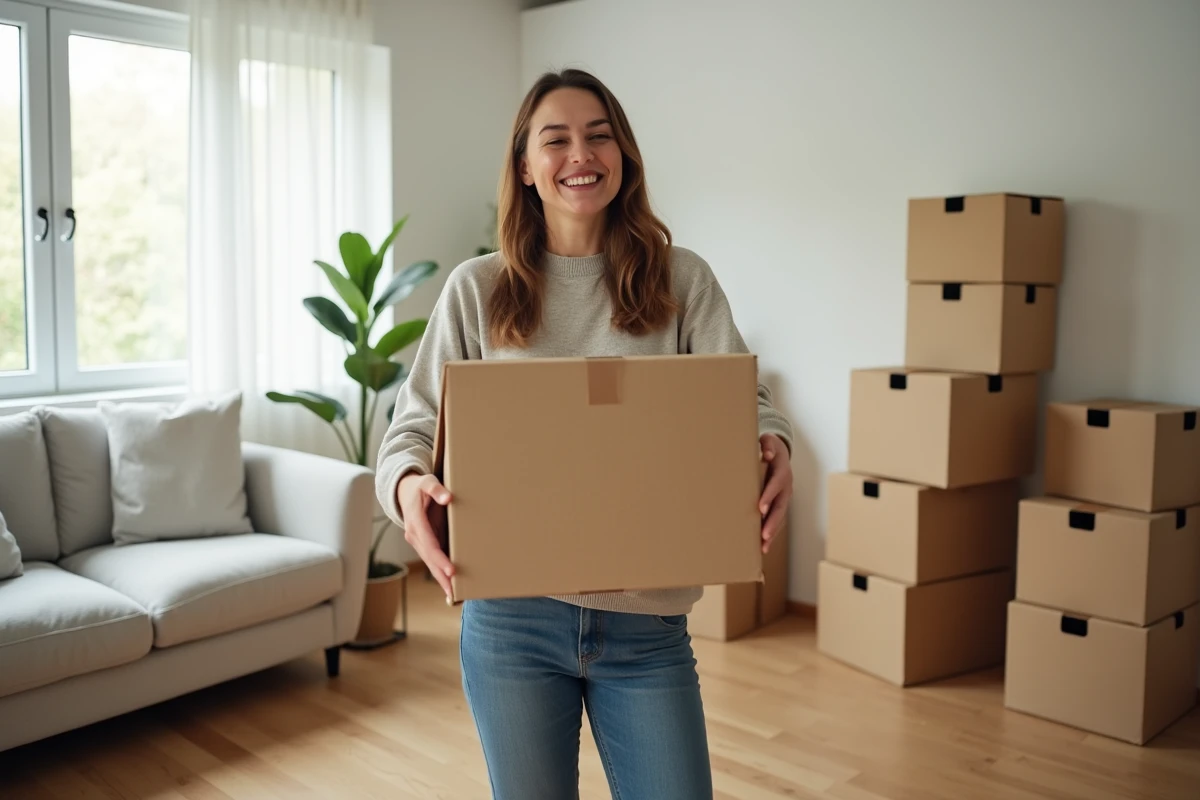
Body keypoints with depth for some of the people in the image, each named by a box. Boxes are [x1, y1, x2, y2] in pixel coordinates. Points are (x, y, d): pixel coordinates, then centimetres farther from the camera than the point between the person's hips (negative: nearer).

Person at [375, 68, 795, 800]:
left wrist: (774, 446, -27)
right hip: (511, 618, 0)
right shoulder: (478, 289, 1)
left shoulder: (683, 281, 2)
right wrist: (408, 483, -22)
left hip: (647, 623, 0)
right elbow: (416, 422, 0)